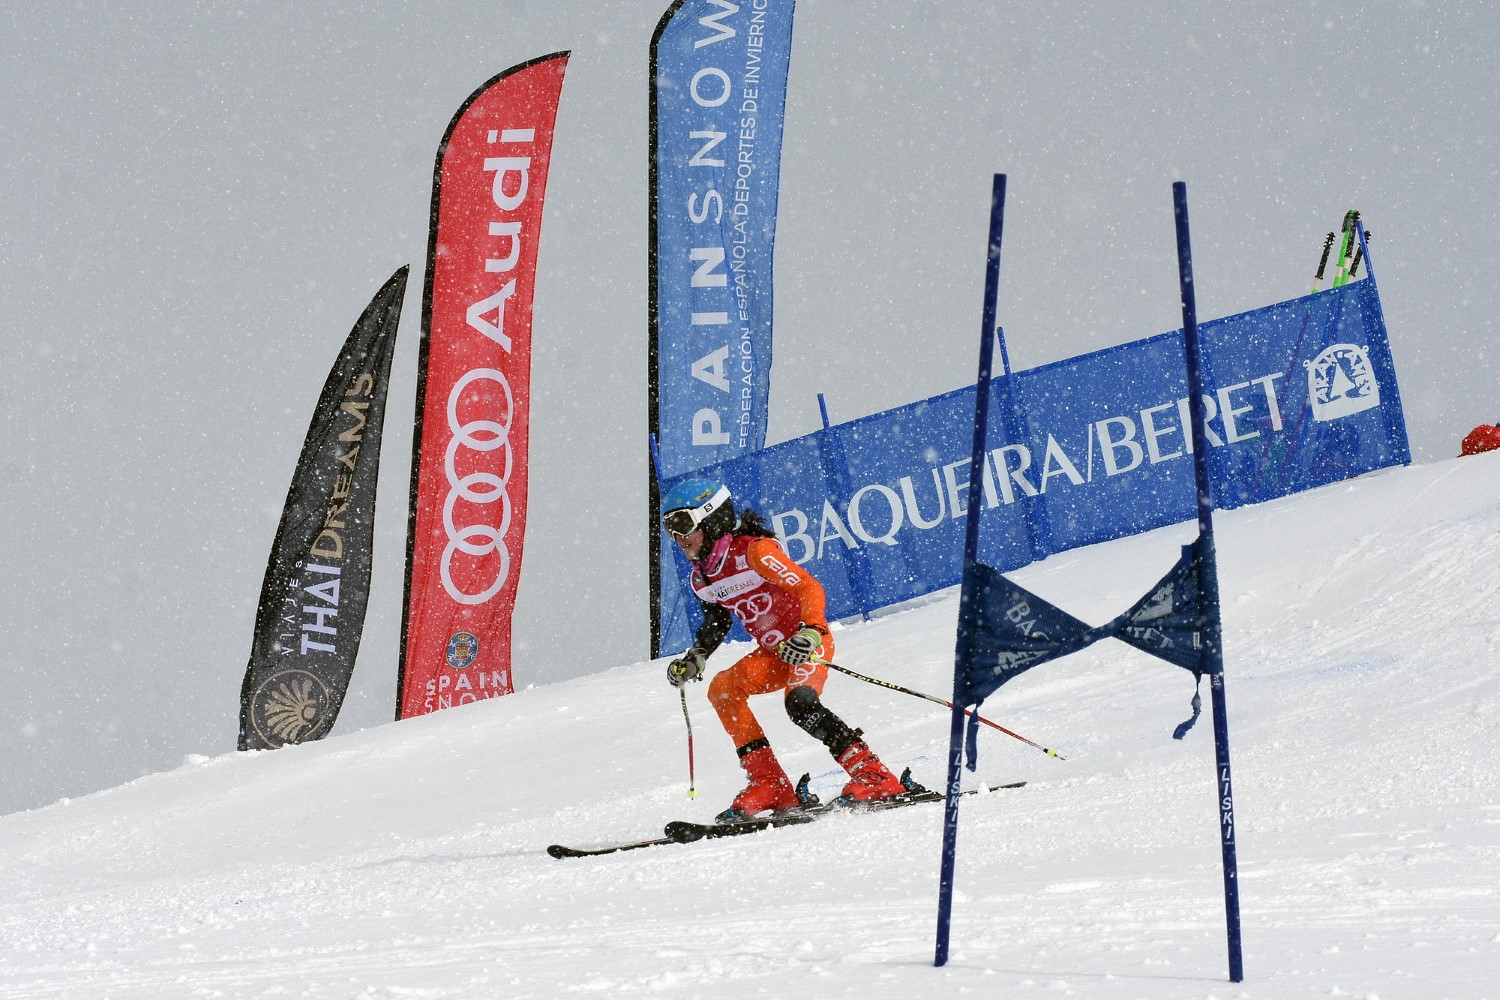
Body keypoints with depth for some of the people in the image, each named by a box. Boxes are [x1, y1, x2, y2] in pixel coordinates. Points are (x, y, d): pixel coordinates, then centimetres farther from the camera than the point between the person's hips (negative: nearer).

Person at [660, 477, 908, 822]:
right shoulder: (701, 577, 5)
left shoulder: (753, 550, -20)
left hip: (809, 642, -8)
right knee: (722, 690, -13)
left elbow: (810, 588, -25)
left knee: (800, 703, -31)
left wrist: (809, 633, -39)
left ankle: (873, 775, -28)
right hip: (773, 652, 8)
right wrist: (695, 658, 10)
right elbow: (716, 622, 24)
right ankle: (769, 785, -12)